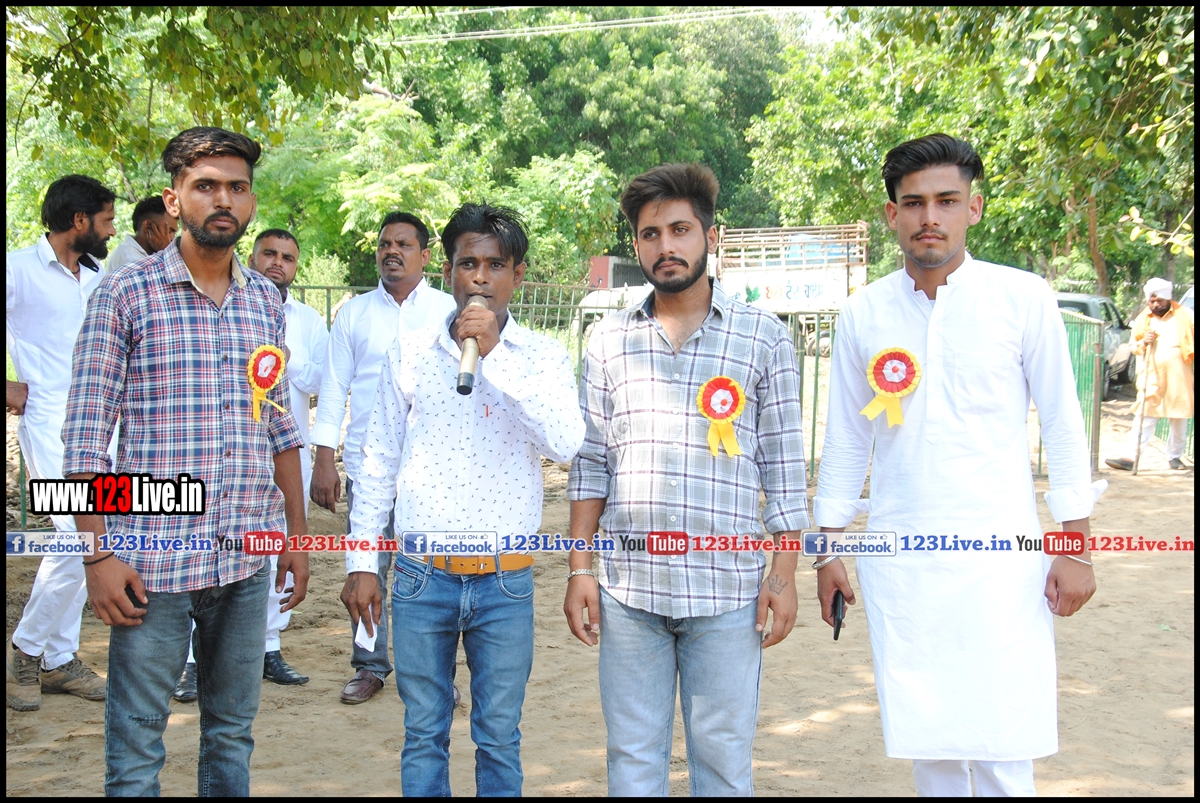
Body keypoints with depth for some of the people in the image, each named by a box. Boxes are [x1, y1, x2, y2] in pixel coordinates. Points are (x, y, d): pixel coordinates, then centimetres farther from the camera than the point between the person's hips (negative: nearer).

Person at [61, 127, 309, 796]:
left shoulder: (266, 301, 10)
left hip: (249, 559, 4)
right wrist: (97, 553, -11)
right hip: (153, 560, -4)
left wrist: (297, 533, 13)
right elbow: (86, 438, -6)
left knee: (233, 733, 15)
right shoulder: (126, 294, -4)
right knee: (137, 750, 4)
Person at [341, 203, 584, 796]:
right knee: (423, 736, 11)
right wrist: (360, 562, 5)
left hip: (506, 581, 0)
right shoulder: (409, 353, 3)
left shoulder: (543, 356, 0)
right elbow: (378, 463, 7)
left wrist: (495, 354, -20)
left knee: (499, 740, 12)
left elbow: (566, 444, -18)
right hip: (422, 575, 1)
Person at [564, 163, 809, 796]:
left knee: (723, 757, 6)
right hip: (630, 586, 2)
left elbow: (783, 465, 3)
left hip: (727, 590, -2)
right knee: (632, 756, 10)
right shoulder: (609, 341, 9)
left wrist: (784, 574, -2)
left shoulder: (763, 336, 3)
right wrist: (580, 569, 4)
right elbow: (590, 463, 10)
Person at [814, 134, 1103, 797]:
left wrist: (1075, 548, -2)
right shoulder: (863, 313, 6)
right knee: (926, 746, 9)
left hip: (999, 555, -2)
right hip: (897, 561, 2)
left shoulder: (1023, 299, 0)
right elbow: (845, 439, 11)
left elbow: (1063, 425, 2)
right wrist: (828, 550, 10)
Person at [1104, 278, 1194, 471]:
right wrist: (1143, 342, -6)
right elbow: (1134, 345, 15)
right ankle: (1131, 457, -8)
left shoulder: (1185, 315, 2)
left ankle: (1175, 456, 22)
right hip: (1152, 379, 1)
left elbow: (1192, 342, 5)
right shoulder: (1143, 319, 9)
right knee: (1145, 417, -4)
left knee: (1179, 418, 8)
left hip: (1179, 378, -1)